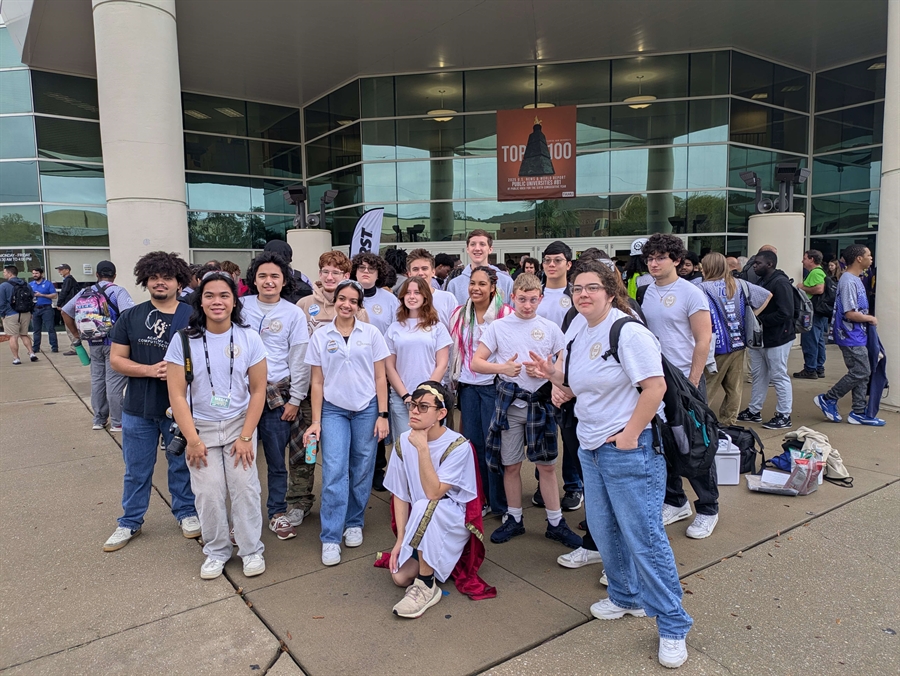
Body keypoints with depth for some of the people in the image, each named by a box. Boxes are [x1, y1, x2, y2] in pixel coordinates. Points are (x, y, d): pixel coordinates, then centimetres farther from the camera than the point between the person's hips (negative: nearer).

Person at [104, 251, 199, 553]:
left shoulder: (192, 317, -3)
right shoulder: (130, 317, 3)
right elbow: (116, 359, 0)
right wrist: (150, 370, -15)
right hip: (138, 408, 2)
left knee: (182, 464, 13)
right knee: (136, 469, 13)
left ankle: (186, 513, 31)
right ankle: (130, 522, 29)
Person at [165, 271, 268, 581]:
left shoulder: (249, 338, -7)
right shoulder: (183, 339, -8)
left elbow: (258, 390, -5)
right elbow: (177, 394, -7)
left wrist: (246, 437, -9)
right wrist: (192, 439, -10)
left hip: (239, 426, 0)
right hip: (201, 428, 0)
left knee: (245, 488, 0)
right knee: (209, 493, 2)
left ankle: (252, 550, 20)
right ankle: (216, 551, 24)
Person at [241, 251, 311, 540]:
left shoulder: (294, 314, 1)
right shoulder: (241, 307, 4)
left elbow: (299, 360, 1)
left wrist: (295, 399, -2)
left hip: (276, 395, -1)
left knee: (277, 460, 6)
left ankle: (278, 513, 24)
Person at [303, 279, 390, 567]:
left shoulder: (371, 333, 1)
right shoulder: (320, 336, 2)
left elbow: (380, 377, 2)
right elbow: (317, 382, 4)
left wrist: (383, 415, -3)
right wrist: (316, 421, 0)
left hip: (367, 409, 1)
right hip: (334, 410, 0)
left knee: (361, 470, 7)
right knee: (334, 471, -8)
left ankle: (354, 523, 27)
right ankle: (331, 538, 1)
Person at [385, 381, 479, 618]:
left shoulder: (458, 446, -21)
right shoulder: (404, 441, -7)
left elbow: (433, 494, -28)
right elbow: (400, 494, -2)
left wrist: (423, 448, -32)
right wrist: (400, 539, -9)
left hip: (452, 521, -4)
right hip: (419, 526, 5)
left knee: (423, 509, -35)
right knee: (400, 577, -16)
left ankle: (426, 586, -20)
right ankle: (426, 561, 16)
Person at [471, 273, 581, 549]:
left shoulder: (550, 328, 2)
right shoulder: (498, 327, 1)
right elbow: (475, 362, 0)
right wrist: (502, 368, -17)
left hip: (540, 402, 0)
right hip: (509, 403, 0)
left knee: (547, 464, 5)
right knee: (511, 464, 9)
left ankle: (556, 523, 18)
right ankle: (514, 519, 25)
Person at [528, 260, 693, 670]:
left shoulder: (628, 331, -15)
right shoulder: (579, 336, 10)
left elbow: (655, 387, -20)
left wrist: (629, 435, -19)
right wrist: (553, 374, 1)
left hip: (629, 450, -8)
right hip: (590, 448, 9)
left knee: (643, 536, -3)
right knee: (603, 529, 17)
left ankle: (673, 627, 14)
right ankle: (627, 597, 40)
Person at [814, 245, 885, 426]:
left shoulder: (856, 280, 15)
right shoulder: (848, 282, -18)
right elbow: (850, 314, -23)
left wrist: (868, 318, 6)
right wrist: (870, 319, -8)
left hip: (858, 336, 10)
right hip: (852, 337, -10)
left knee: (862, 373, 10)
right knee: (860, 372, -8)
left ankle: (859, 412, 16)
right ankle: (827, 399, 5)